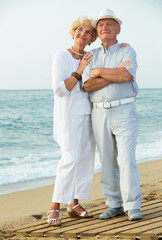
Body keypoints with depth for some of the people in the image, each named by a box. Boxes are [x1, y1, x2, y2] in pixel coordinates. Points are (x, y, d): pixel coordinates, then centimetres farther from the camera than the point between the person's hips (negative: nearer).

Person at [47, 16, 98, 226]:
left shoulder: (89, 60, 10)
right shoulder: (61, 57, -9)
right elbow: (60, 90, -18)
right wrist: (79, 71, -19)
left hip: (87, 114, 7)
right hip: (68, 114, -7)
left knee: (86, 158, 3)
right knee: (71, 158, -21)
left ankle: (74, 205, 13)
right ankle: (54, 208, -17)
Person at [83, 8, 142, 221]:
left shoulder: (127, 51, 1)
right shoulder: (92, 56, 11)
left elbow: (126, 76, -20)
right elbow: (87, 85, -5)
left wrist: (99, 72, -8)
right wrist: (116, 74, -12)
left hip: (124, 112, -4)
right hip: (100, 114, 4)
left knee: (126, 159, -11)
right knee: (107, 161, 5)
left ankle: (133, 207, -6)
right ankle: (115, 205, 14)